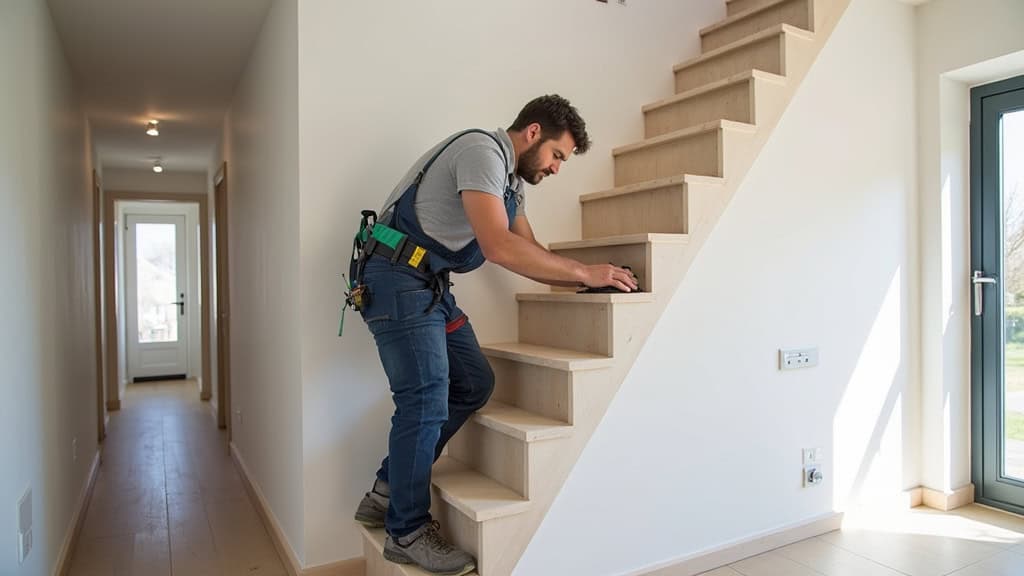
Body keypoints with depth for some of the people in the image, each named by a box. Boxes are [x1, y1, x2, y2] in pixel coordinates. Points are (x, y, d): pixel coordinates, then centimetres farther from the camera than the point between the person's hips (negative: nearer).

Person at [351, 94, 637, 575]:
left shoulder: (511, 178, 16)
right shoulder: (483, 150, -15)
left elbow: (529, 253, 17)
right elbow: (499, 247, -26)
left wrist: (590, 280, 5)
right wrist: (583, 272, -19)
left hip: (430, 284, 10)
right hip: (396, 277, -10)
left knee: (474, 384, 6)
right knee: (426, 401, -9)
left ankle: (387, 492, 16)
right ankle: (406, 532, 9)